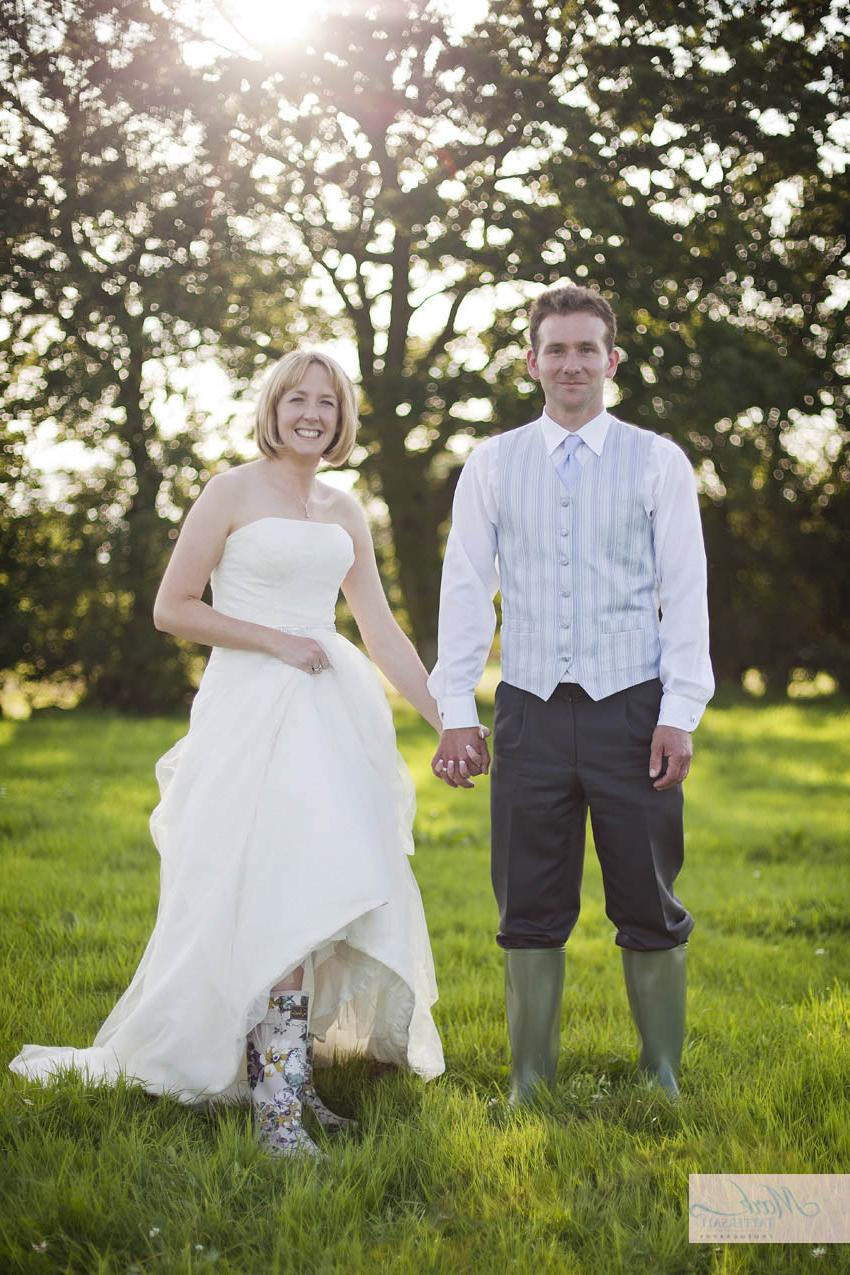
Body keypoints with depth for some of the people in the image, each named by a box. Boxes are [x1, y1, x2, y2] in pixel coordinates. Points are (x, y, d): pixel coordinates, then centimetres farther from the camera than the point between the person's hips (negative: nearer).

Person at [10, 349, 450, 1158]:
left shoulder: (344, 512, 17)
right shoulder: (233, 491, 1)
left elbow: (381, 631, 18)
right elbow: (172, 608, -4)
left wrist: (447, 721, 14)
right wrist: (278, 641, -9)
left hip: (334, 718, 6)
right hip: (255, 713, -6)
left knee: (330, 897, 4)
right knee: (285, 896, -16)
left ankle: (285, 1072, 17)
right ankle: (277, 1101, -13)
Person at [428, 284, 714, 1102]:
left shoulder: (657, 462, 4)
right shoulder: (491, 466, 8)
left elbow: (684, 594, 1)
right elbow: (465, 590, 7)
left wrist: (679, 714, -6)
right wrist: (455, 713, 0)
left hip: (631, 707, -1)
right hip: (531, 707, 1)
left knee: (649, 905, 5)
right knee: (529, 909, 6)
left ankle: (662, 1079, 18)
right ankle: (531, 1080, 18)